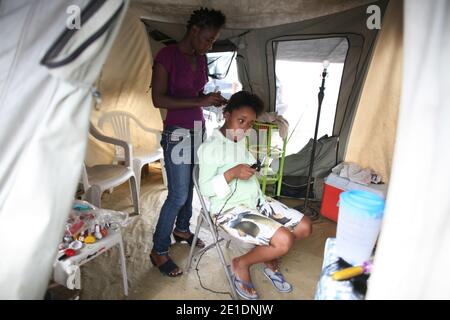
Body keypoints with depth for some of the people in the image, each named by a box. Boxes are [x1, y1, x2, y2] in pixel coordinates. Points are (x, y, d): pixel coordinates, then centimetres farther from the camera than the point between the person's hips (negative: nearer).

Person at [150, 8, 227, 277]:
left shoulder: (201, 59, 9)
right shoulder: (167, 55, -12)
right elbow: (158, 99, -18)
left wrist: (214, 100, 0)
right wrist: (199, 101, -23)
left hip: (199, 129, 7)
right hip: (177, 133, -7)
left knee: (191, 186, 15)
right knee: (178, 194, -4)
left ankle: (182, 228, 38)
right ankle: (159, 251, 15)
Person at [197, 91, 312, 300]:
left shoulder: (242, 141, 11)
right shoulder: (210, 147, -15)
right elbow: (205, 188, -16)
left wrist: (252, 169, 5)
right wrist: (232, 173, -27)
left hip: (255, 200, 9)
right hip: (229, 209, -8)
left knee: (304, 226, 3)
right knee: (284, 241, -22)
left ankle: (269, 258, 24)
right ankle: (241, 264, 5)